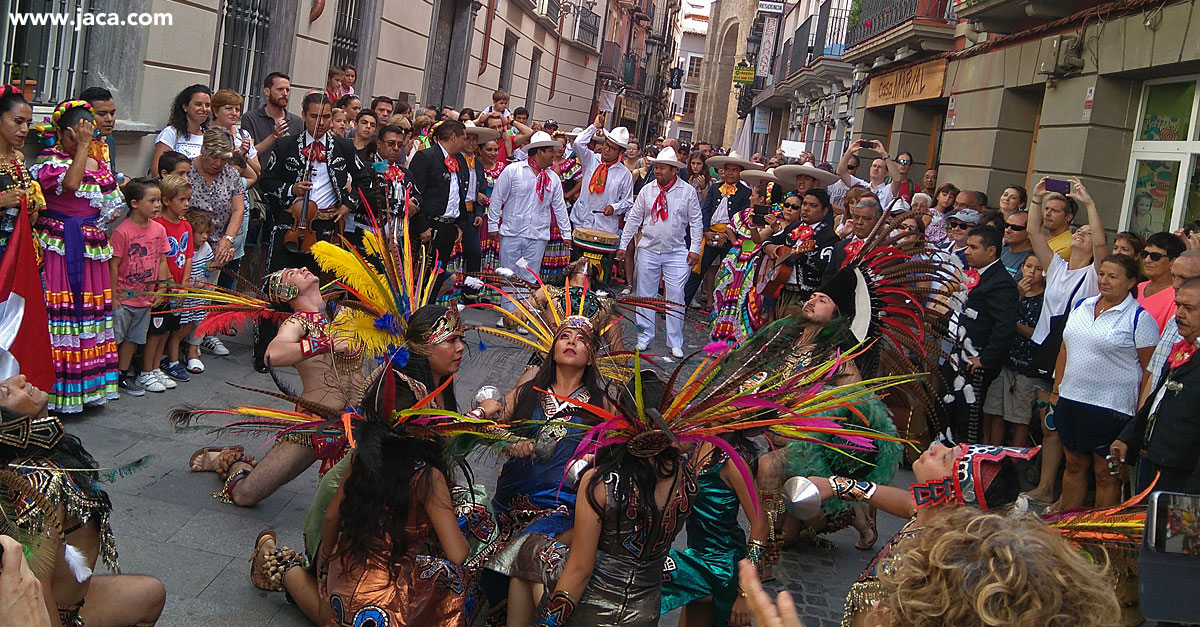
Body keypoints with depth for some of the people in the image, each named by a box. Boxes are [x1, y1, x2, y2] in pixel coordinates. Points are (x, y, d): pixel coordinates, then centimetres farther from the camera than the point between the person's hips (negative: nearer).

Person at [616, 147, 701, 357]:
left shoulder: (687, 191, -2)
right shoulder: (647, 189, 3)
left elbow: (696, 221, 2)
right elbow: (634, 218, 8)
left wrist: (695, 249, -3)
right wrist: (622, 244, 7)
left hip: (676, 253, -2)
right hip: (648, 250, 2)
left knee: (675, 298, -2)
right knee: (645, 296, 8)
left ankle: (675, 343, 8)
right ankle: (644, 336, 21)